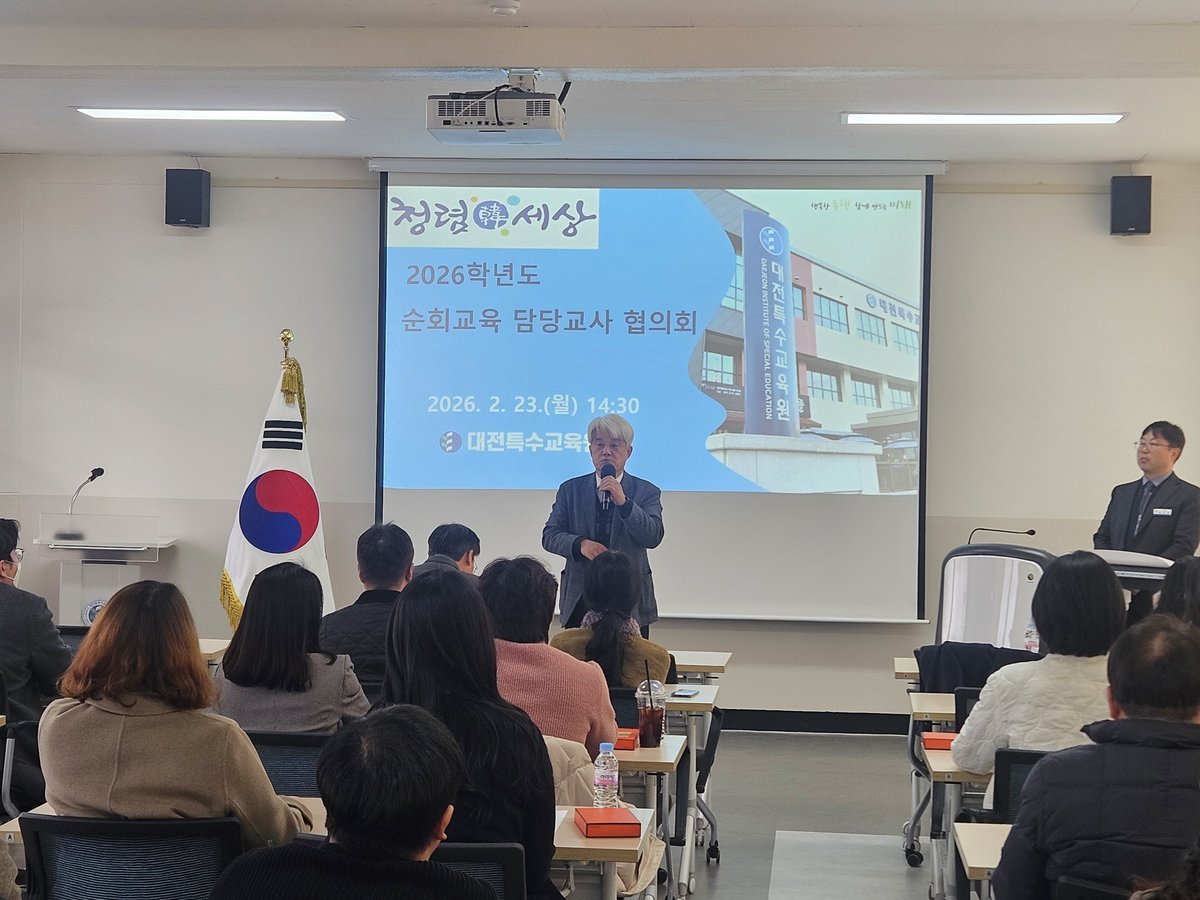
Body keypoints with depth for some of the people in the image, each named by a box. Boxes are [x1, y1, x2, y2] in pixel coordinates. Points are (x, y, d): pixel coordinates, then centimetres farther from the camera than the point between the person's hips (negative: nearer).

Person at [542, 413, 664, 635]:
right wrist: (580, 544, -15)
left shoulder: (646, 492, 5)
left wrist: (623, 502, -19)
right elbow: (549, 535, 5)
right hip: (579, 598, 1)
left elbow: (653, 537, -8)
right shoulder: (570, 490, 10)